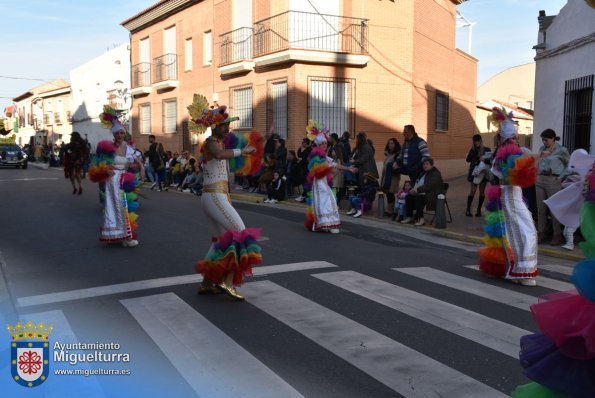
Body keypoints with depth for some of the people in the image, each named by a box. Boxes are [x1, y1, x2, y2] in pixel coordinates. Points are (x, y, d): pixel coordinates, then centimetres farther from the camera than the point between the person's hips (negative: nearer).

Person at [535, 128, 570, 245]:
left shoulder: (561, 150, -4)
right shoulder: (542, 149, 12)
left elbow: (569, 164, 2)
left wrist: (561, 176, -5)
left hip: (553, 181, -5)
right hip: (540, 180, 5)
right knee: (540, 209, 7)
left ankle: (557, 235, 4)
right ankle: (541, 234, 14)